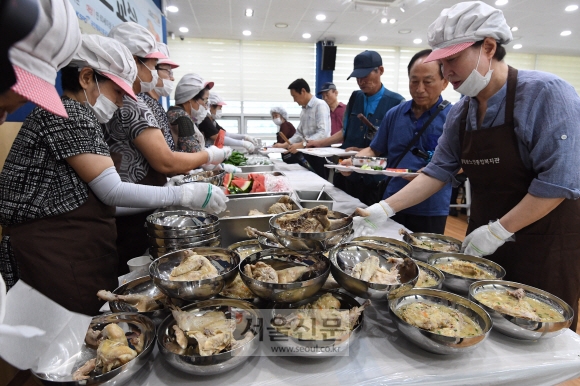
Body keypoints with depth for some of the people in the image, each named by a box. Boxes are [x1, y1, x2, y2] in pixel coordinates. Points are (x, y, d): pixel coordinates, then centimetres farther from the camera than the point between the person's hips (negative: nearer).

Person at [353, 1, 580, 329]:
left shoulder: (546, 93, -15)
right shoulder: (460, 114, 3)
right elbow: (439, 171, 3)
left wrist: (498, 231, -18)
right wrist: (385, 209, -5)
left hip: (544, 243, -5)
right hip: (483, 241, 6)